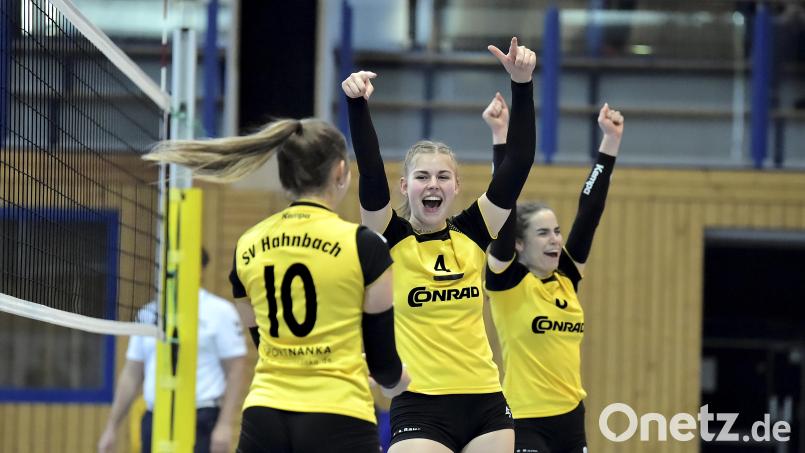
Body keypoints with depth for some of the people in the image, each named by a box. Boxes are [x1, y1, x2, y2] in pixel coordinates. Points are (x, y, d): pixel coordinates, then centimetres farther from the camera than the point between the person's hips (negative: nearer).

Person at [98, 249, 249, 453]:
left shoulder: (218, 311, -2)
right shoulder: (148, 315, 13)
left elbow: (235, 371, -5)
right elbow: (131, 375, 16)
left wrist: (225, 425, -14)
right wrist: (111, 427, 12)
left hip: (200, 423, -5)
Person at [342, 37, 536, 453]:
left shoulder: (473, 232, 6)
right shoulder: (390, 239, -1)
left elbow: (518, 161, -1)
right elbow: (371, 171, -16)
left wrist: (522, 85, -11)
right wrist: (357, 104, -30)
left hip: (485, 405, 4)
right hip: (421, 408, -4)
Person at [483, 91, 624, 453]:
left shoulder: (566, 278, 9)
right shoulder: (507, 281, -6)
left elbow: (590, 209, 9)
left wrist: (611, 141, 8)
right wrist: (501, 136, -19)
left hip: (570, 421, 7)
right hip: (525, 424, -7)